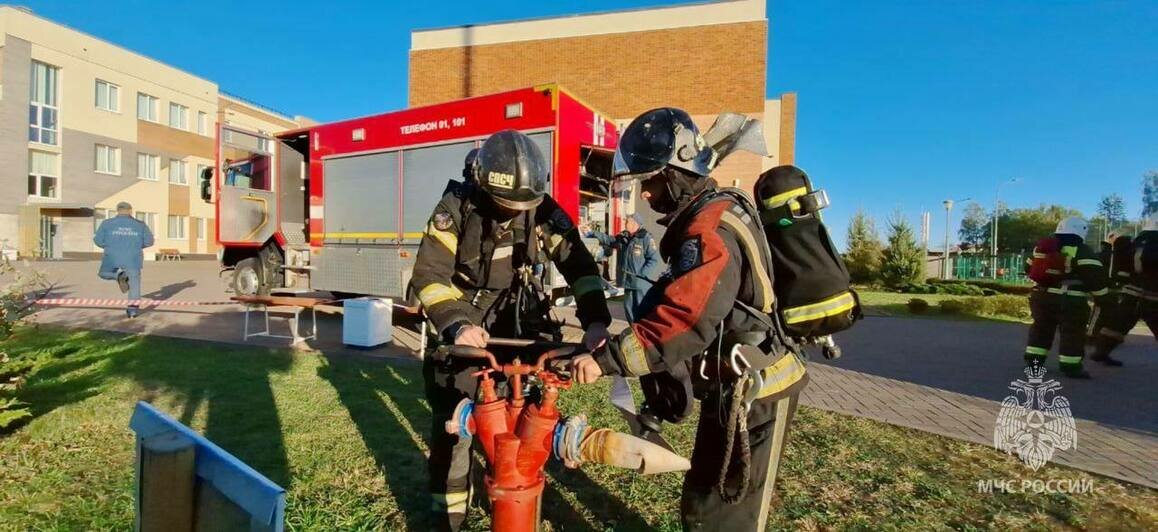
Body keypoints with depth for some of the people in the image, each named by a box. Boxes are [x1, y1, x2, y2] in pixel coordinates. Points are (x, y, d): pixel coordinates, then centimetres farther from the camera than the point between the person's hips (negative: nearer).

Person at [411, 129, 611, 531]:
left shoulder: (543, 210, -12)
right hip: (465, 320, -1)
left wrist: (595, 321, -30)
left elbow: (578, 264, -15)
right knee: (451, 420, 0)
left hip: (520, 320, 2)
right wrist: (457, 324, -37)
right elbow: (429, 273, -21)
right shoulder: (456, 208, -17)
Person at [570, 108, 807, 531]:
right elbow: (677, 300, 10)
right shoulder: (715, 212, 10)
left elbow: (687, 320, -35)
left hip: (752, 393, -10)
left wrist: (608, 360, -33)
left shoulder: (711, 227, -23)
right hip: (736, 387, 10)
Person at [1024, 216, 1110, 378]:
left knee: (1041, 328, 16)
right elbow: (1094, 276, -11)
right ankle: (1070, 366, 4)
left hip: (1040, 296, 6)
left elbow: (1031, 270, 19)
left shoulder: (1041, 247, 11)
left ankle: (1033, 359, 17)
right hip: (1070, 300, -6)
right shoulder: (1082, 251, -8)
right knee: (1072, 333, 3)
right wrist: (1103, 297, -2)